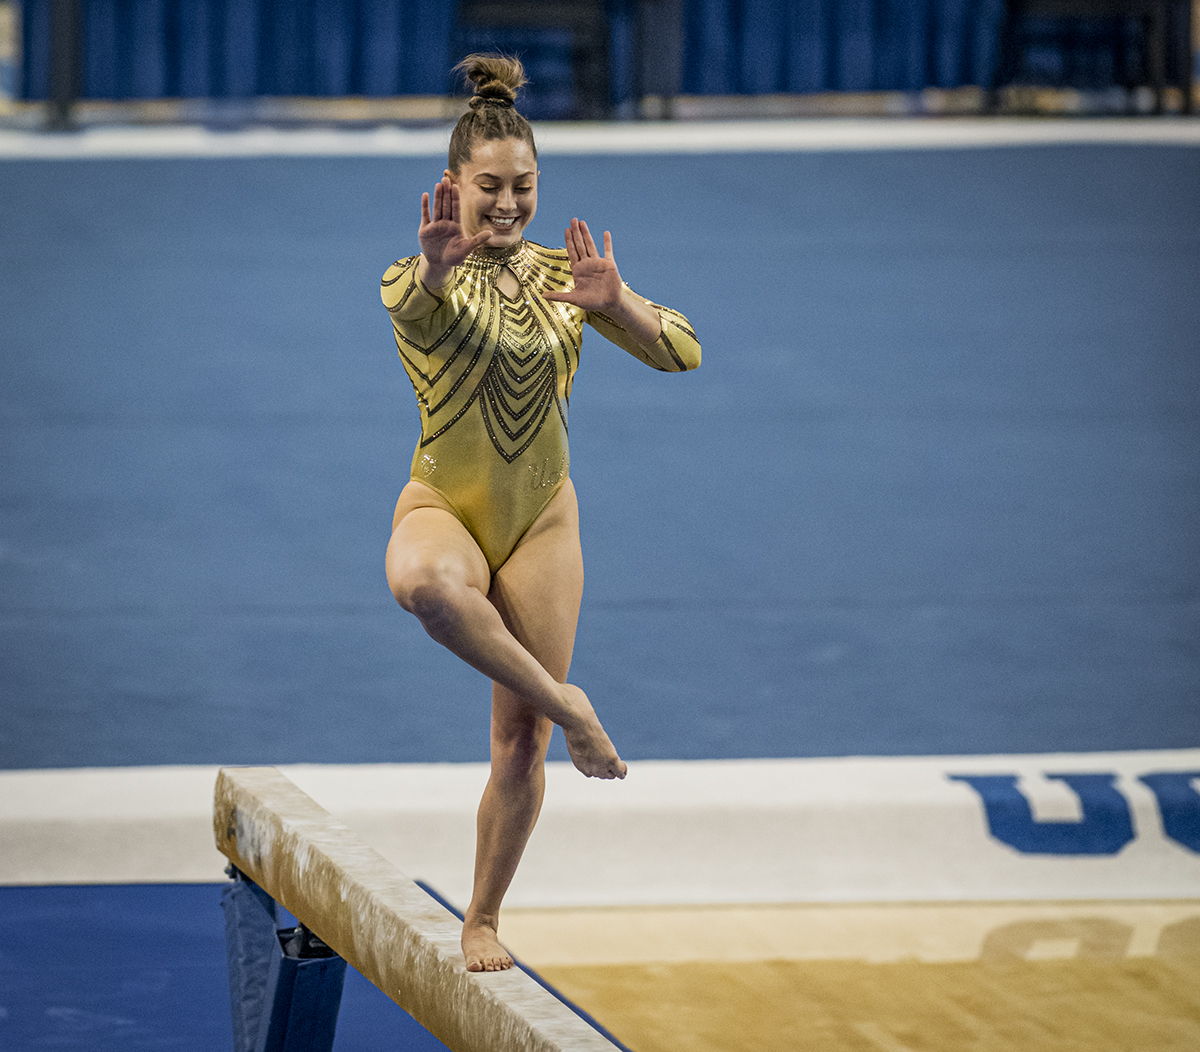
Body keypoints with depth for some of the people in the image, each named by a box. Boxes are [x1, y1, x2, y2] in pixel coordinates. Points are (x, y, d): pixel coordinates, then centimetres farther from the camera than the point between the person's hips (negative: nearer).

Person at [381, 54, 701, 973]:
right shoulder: (420, 281, -9)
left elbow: (682, 353, -9)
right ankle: (568, 706, -26)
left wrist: (615, 302, -30)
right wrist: (437, 267, -60)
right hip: (443, 508, -3)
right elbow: (413, 305, -35)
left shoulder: (563, 275, 0)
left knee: (520, 741, 3)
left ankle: (484, 920, 21)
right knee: (424, 582, -41)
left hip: (541, 521, 3)